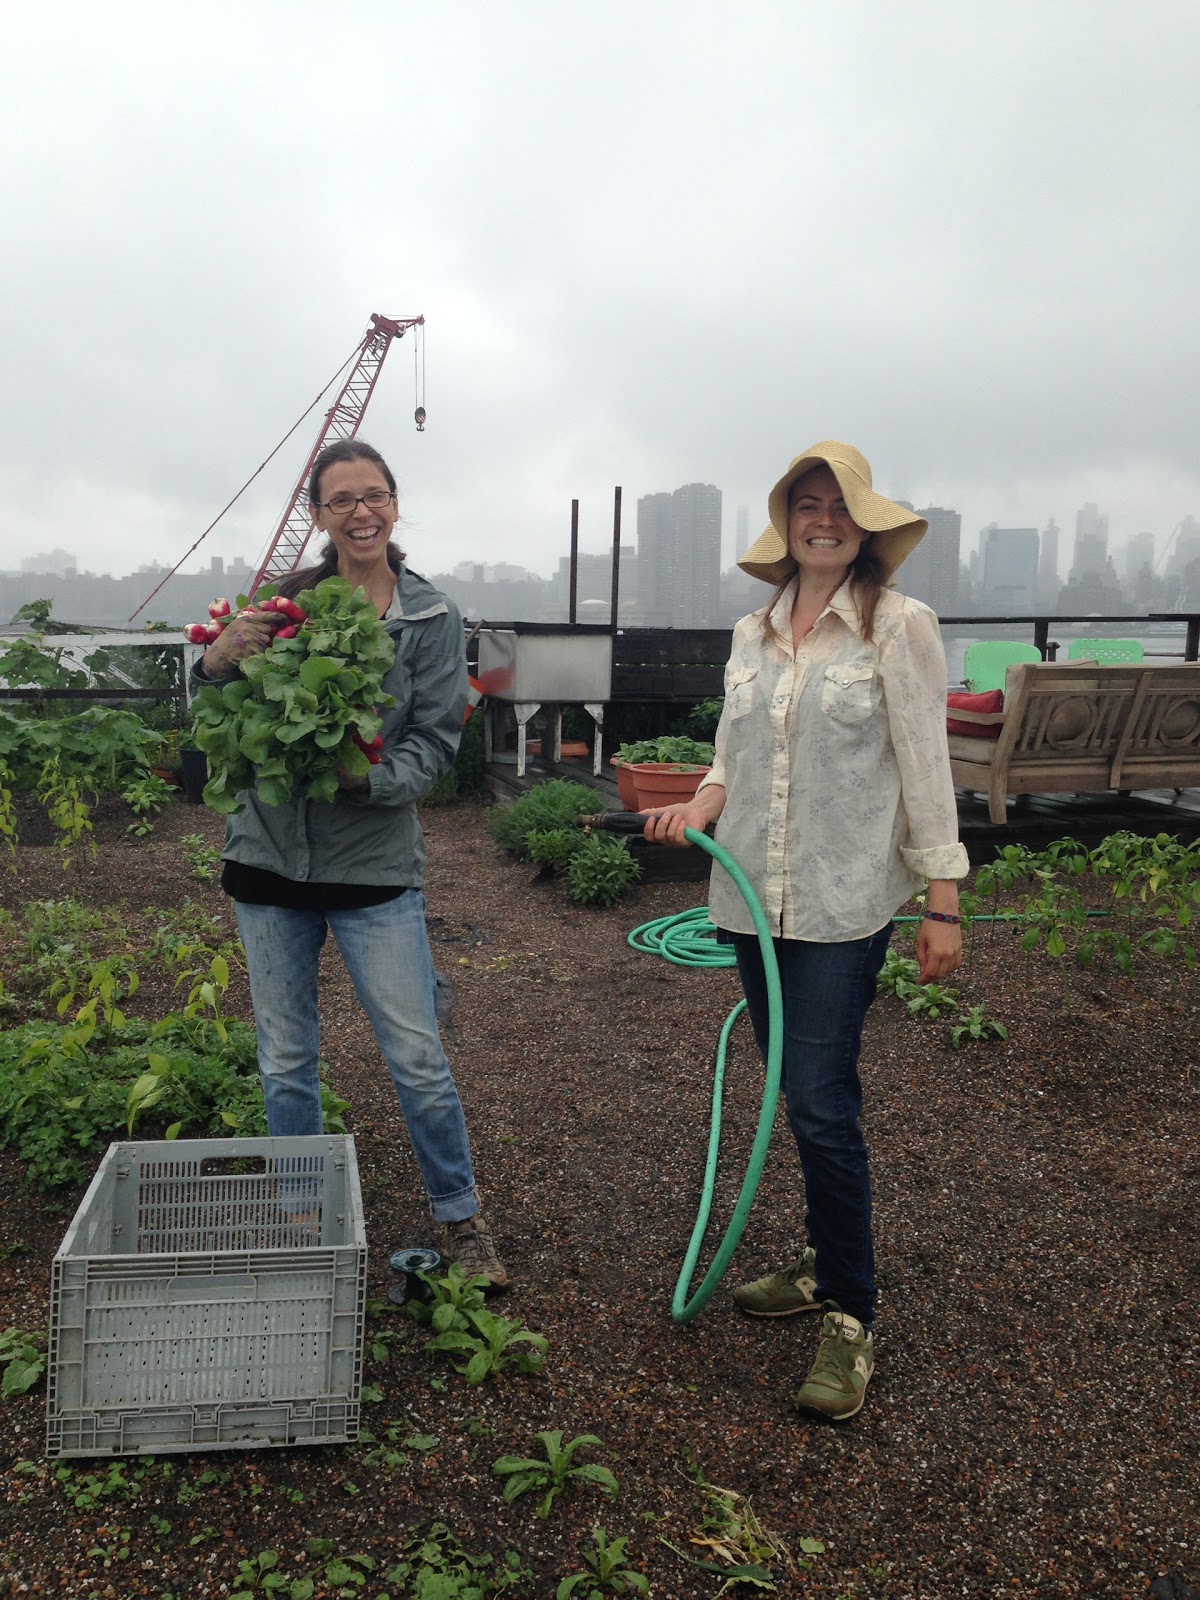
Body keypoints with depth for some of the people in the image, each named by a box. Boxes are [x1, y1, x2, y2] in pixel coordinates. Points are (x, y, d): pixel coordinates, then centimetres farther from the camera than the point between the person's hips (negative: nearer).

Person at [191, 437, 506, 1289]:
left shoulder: (432, 619, -2)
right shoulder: (285, 601, 2)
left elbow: (436, 742, -6)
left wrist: (368, 776, -24)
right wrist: (217, 661, -17)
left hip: (375, 865, -2)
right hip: (270, 853, 2)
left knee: (419, 1058, 0)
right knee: (287, 1060, 13)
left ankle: (463, 1220, 21)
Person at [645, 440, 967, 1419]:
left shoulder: (900, 626, -4)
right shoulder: (753, 635, 11)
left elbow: (924, 768, -5)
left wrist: (943, 903, -7)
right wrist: (699, 806, -4)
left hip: (843, 905, -5)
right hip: (753, 898, 6)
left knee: (822, 1105, -7)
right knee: (801, 1097, 15)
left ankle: (851, 1317, 10)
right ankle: (825, 1264, 34)